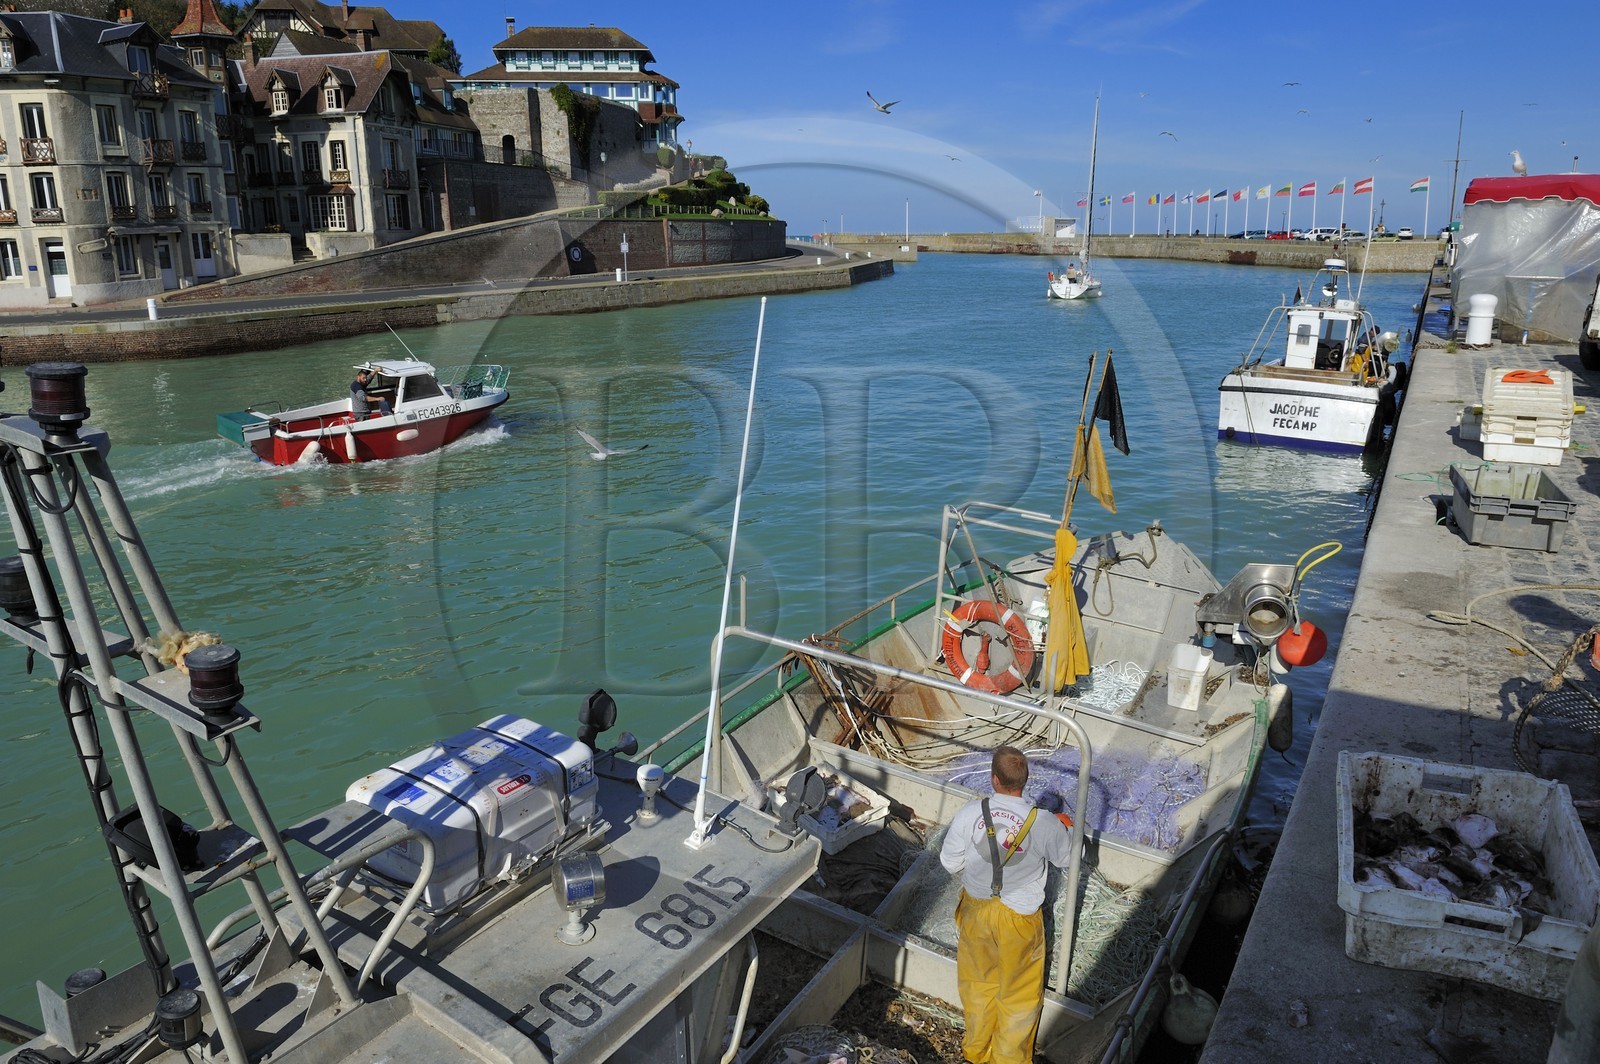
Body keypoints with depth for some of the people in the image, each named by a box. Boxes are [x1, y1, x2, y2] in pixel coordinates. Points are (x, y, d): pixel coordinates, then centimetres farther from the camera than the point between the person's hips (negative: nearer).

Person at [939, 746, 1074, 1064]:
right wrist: (1062, 829, 16)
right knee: (1018, 992, 22)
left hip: (975, 910, 2)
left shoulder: (968, 813, -23)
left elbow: (950, 861, -10)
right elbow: (1065, 858, -4)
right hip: (1019, 917, -2)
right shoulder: (1044, 824, -25)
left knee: (979, 981, 26)